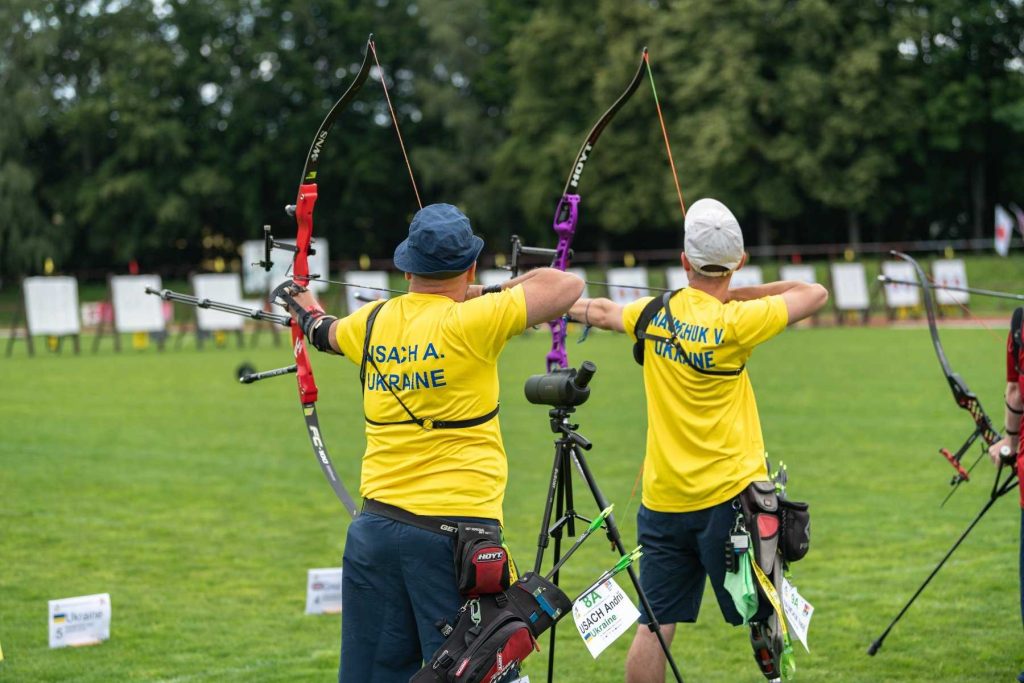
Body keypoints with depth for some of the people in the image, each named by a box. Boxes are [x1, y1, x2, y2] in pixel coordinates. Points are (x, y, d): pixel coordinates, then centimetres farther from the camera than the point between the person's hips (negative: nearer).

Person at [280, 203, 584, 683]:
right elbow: (567, 286, -8)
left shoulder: (371, 324, 8)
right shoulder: (469, 323, -11)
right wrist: (491, 293, 6)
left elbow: (326, 333, 32)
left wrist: (310, 314, 56)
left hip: (376, 529, 6)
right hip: (455, 530, -6)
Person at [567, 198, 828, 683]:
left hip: (663, 499, 5)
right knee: (763, 618, 5)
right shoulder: (733, 324, -13)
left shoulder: (655, 314, 1)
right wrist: (735, 295, 3)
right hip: (728, 497, -5)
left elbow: (600, 311, 16)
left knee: (654, 625, 4)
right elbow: (814, 294, -4)